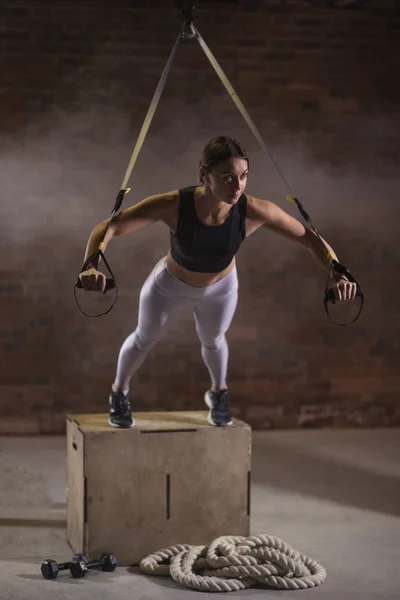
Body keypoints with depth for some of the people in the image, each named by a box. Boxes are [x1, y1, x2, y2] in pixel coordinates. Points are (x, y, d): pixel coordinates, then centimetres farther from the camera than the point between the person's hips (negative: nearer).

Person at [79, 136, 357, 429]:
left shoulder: (254, 211, -39)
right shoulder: (173, 206, -44)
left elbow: (311, 238, -27)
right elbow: (107, 228, -40)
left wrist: (338, 275, -43)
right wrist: (91, 268, -59)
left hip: (220, 288, 1)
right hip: (170, 284, -1)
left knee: (213, 340, 30)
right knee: (145, 338, 26)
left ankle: (219, 393, 63)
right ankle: (120, 392, 57)